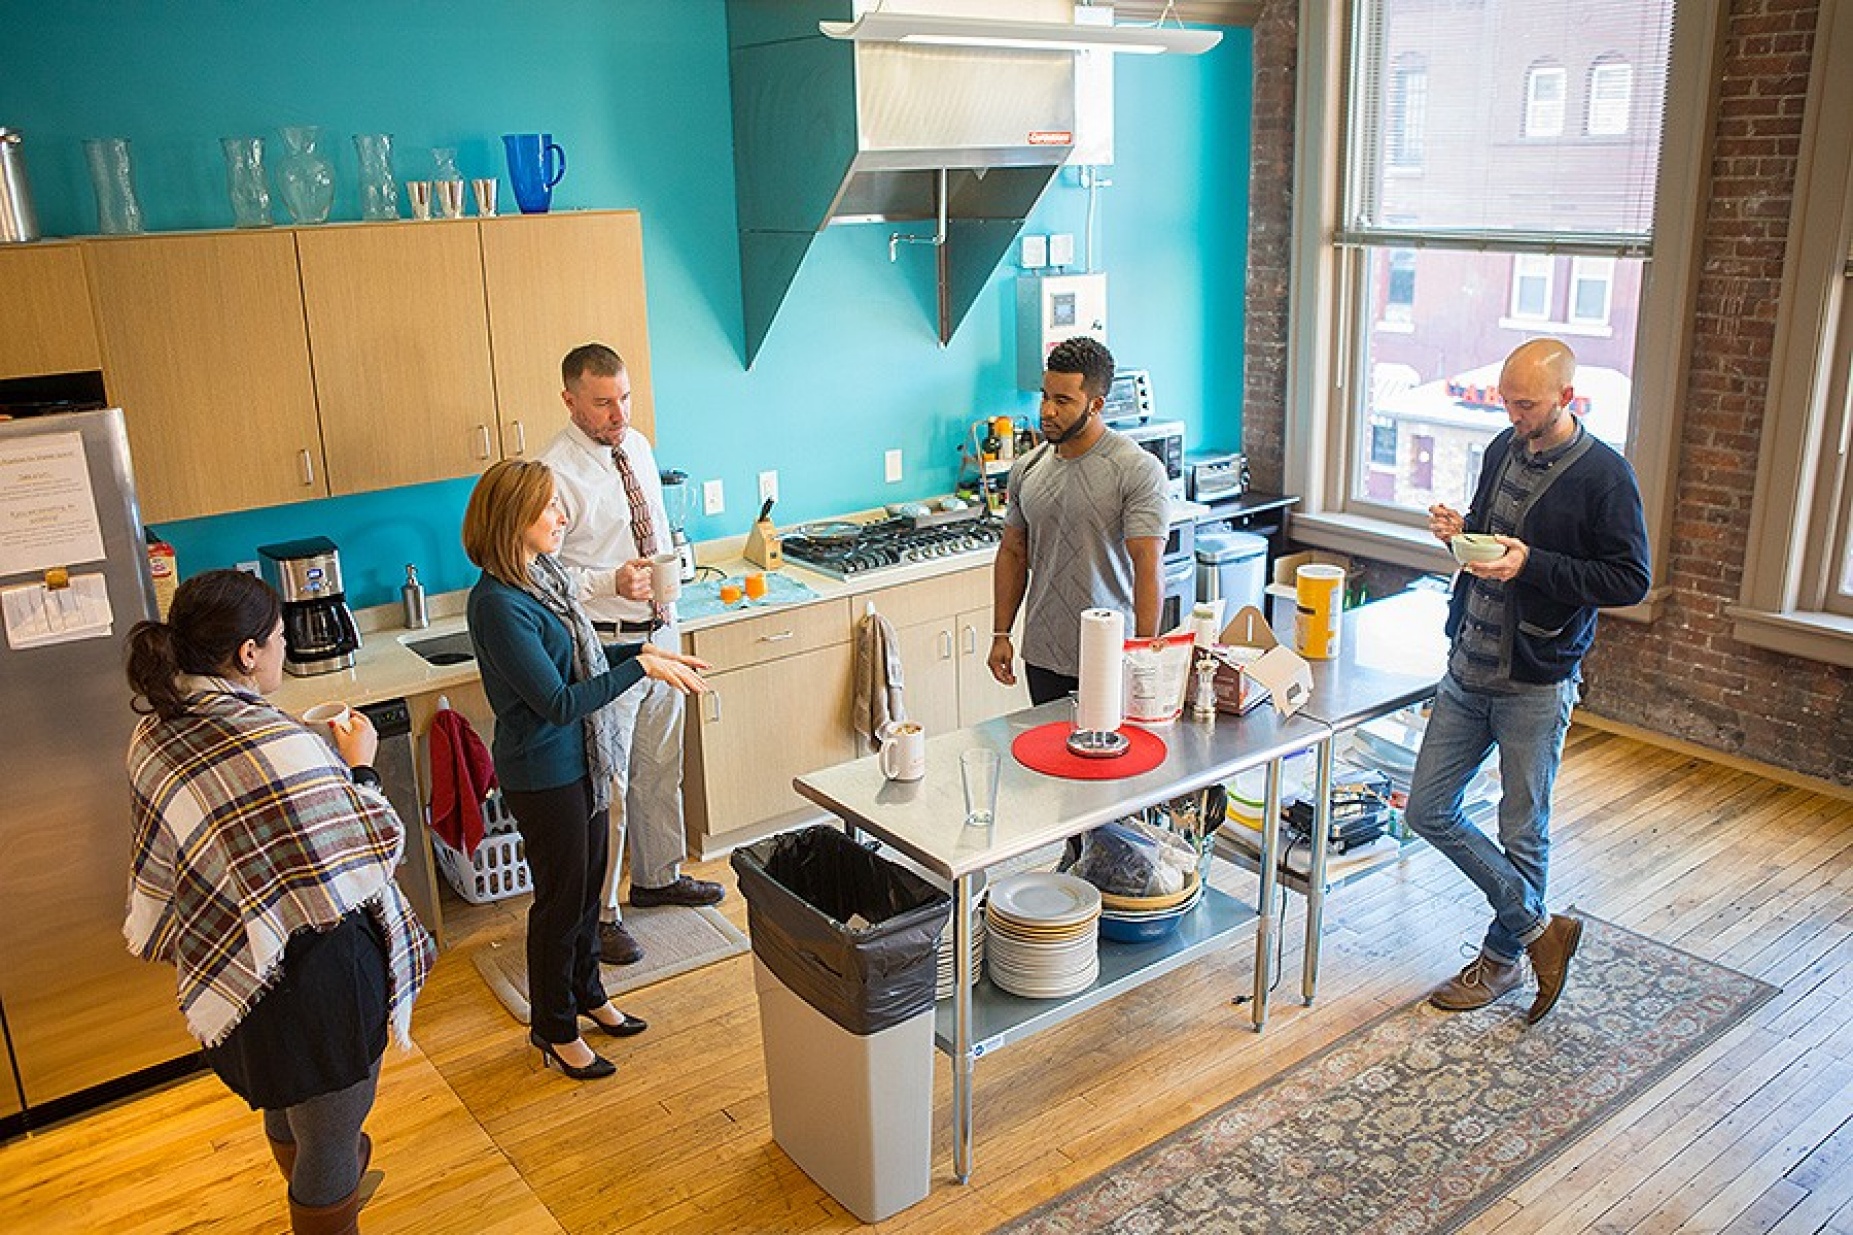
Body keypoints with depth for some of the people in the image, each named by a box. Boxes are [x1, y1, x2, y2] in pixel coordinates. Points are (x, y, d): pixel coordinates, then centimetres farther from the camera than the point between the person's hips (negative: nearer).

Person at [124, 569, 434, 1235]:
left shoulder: (157, 731, -4)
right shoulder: (276, 747, -31)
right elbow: (362, 864, -21)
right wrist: (359, 768, -9)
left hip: (231, 972, 9)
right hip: (314, 977, -9)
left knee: (287, 1109, 33)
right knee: (331, 1142, 12)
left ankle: (330, 1181, 58)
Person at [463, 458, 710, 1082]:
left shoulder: (541, 576, 1)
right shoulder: (498, 604, -27)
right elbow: (558, 701, -27)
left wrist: (644, 650, 2)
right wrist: (642, 667, -24)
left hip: (580, 760, 9)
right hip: (542, 773, -9)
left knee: (588, 883, 22)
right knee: (561, 898, 8)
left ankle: (586, 993, 44)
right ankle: (554, 1029, 29)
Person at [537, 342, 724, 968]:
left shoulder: (638, 446, 6)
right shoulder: (556, 472, -18)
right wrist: (613, 582, -28)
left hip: (659, 631, 8)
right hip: (603, 646, -7)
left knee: (659, 768, 21)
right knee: (605, 787, 2)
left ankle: (657, 876, 40)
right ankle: (597, 914, 17)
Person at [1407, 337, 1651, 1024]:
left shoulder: (1604, 476, -12)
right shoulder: (1503, 450, 7)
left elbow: (1631, 580, -13)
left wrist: (1533, 565, -23)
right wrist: (1458, 530, -3)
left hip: (1535, 684, -7)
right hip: (1468, 670, 7)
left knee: (1523, 832, 8)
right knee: (1428, 811, 7)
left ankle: (1500, 961, 29)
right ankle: (1538, 927, 21)